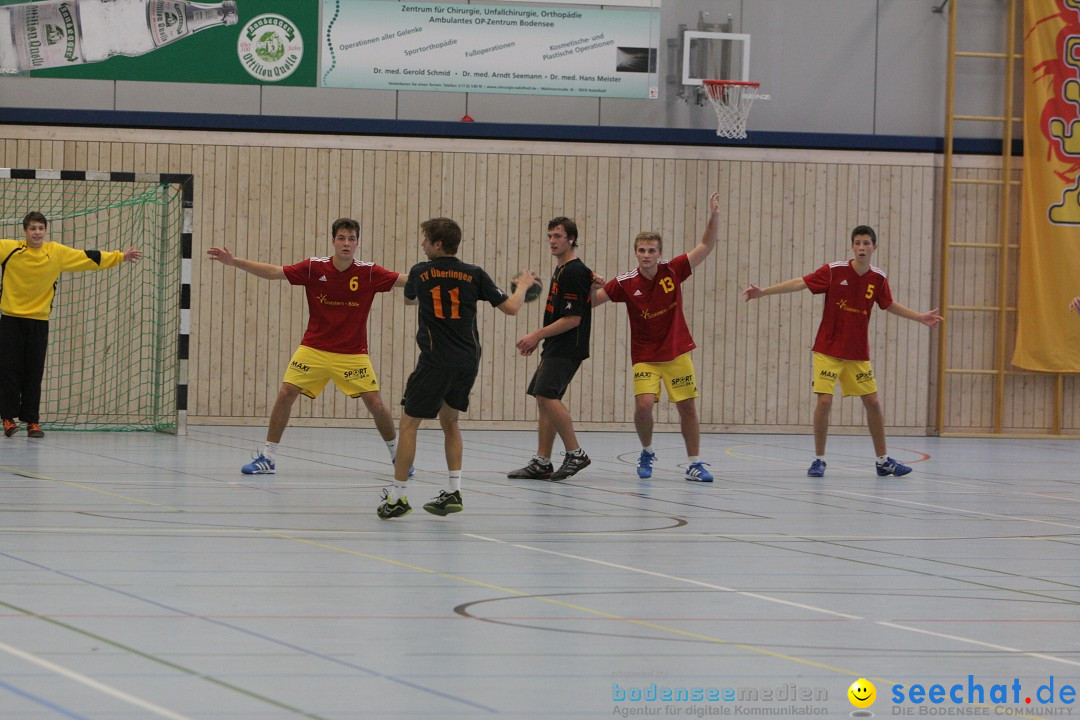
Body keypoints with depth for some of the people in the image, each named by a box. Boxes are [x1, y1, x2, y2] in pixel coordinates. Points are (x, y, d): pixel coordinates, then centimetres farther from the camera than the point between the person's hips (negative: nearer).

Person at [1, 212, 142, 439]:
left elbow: (89, 258, 8)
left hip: (39, 321, 1)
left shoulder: (57, 253, 3)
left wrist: (121, 257, 6)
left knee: (34, 373, 2)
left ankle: (32, 420, 6)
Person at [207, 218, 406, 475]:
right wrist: (235, 262, -14)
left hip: (353, 354, -1)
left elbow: (406, 281, -10)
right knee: (285, 394, -9)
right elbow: (274, 272, -7)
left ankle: (397, 455, 15)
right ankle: (267, 457, 3)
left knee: (375, 403, -7)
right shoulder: (314, 268, -8)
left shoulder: (369, 273, -9)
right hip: (314, 348, 1)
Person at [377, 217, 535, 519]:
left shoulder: (420, 272, 0)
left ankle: (397, 497, 0)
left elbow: (409, 299, 24)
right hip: (468, 361, 4)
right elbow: (510, 307, 2)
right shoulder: (474, 274, 0)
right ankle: (453, 492, 13)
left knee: (409, 424, 4)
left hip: (435, 361, -4)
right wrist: (523, 286, 23)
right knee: (449, 421, 21)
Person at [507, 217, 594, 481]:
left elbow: (572, 319, -19)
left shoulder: (574, 272, -14)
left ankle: (575, 454, -13)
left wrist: (536, 335, -16)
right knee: (544, 399, 8)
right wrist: (538, 339, 17)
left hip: (567, 349, -10)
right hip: (554, 349, 10)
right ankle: (541, 463, 11)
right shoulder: (561, 270, 17)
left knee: (547, 395, -20)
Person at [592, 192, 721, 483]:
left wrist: (714, 216, -19)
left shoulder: (672, 271, -8)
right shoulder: (625, 283, -10)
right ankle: (647, 452, 9)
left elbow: (706, 246, -5)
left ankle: (694, 464, 14)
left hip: (677, 353, 1)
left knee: (687, 407, 2)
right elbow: (591, 300, -5)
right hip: (645, 357, -1)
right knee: (643, 405, -18)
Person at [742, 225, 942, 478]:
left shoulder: (878, 278, -1)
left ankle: (883, 460, 17)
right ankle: (819, 460, 2)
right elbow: (799, 283, -13)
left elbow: (889, 305, 18)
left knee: (873, 403, 4)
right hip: (828, 350, -4)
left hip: (858, 355, 4)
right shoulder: (834, 271, -12)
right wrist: (763, 292, -19)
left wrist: (919, 317, 17)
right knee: (824, 402, -12)